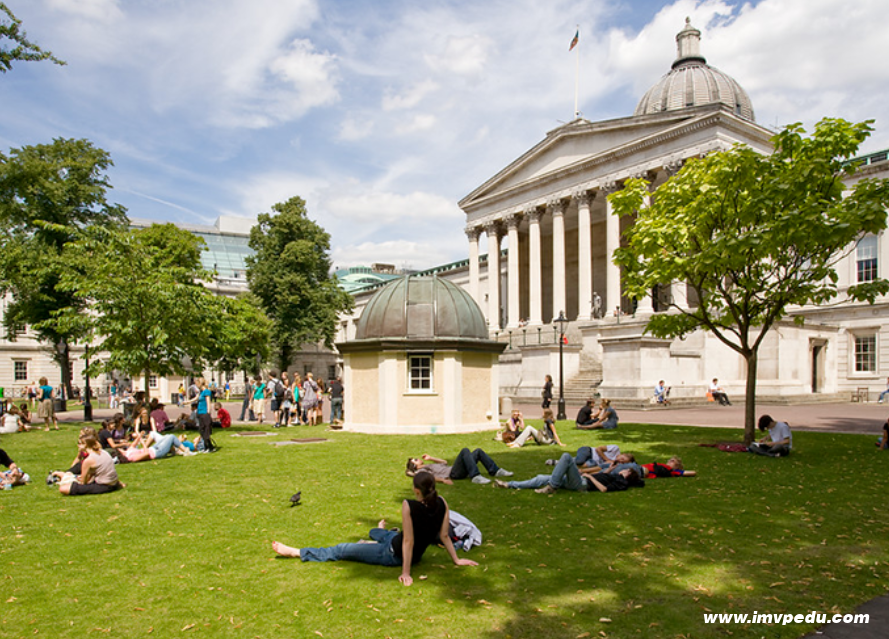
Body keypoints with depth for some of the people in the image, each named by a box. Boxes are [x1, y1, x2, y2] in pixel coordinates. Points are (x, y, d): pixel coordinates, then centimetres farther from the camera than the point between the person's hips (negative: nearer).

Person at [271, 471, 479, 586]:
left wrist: (406, 572, -21)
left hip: (394, 555, -7)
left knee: (341, 550, 4)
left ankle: (296, 552, 13)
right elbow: (444, 535, -9)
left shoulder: (409, 506, -33)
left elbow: (408, 541, -28)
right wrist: (456, 559, 3)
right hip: (418, 554, 7)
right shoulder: (441, 503, -17)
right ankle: (381, 531, 77)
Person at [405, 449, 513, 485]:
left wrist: (430, 458, 34)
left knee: (478, 451, 2)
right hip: (452, 474, -9)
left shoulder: (429, 466, 34)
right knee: (465, 451, -28)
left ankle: (495, 471, 1)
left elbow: (444, 462, 42)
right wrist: (443, 480, -31)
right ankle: (475, 477, -37)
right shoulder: (421, 471, 6)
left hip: (457, 470, 9)